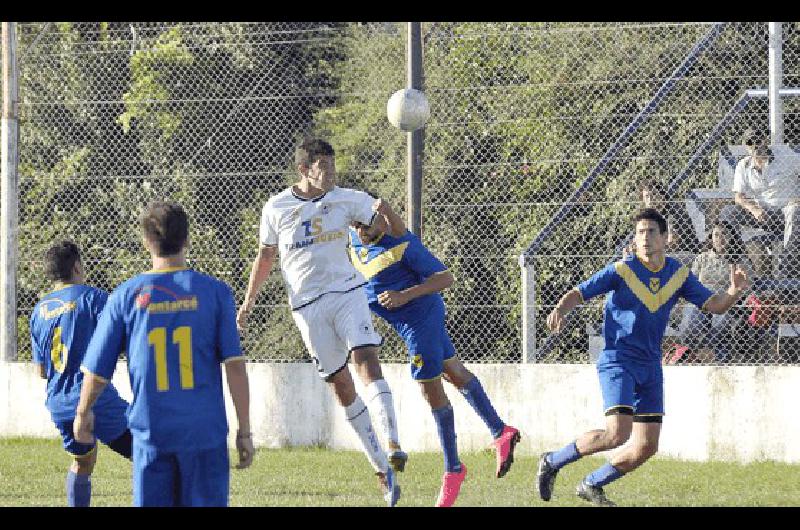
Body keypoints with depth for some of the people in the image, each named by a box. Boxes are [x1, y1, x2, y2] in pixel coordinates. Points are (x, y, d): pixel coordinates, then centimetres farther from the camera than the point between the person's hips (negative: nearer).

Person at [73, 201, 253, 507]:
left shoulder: (126, 296, 0)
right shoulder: (214, 292, -2)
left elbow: (97, 369, 6)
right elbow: (234, 365, -6)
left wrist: (83, 413, 24)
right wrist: (244, 430, -1)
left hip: (151, 434, 1)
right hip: (205, 433, -1)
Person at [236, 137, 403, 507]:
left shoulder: (347, 199, 1)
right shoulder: (276, 209, 2)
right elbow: (265, 256, 14)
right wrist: (248, 302, 15)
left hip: (347, 292, 0)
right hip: (307, 306, 0)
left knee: (366, 361, -22)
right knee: (340, 385, 2)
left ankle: (394, 445, -32)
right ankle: (381, 470, 7)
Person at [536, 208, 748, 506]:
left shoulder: (678, 275, 5)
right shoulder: (621, 271, -10)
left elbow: (713, 305, 7)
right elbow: (578, 293, -10)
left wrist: (734, 292, -14)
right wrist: (560, 309, -31)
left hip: (650, 367, 6)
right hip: (617, 361, -6)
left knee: (647, 447, 3)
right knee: (618, 433, -23)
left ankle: (591, 485, 22)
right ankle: (552, 462, -5)